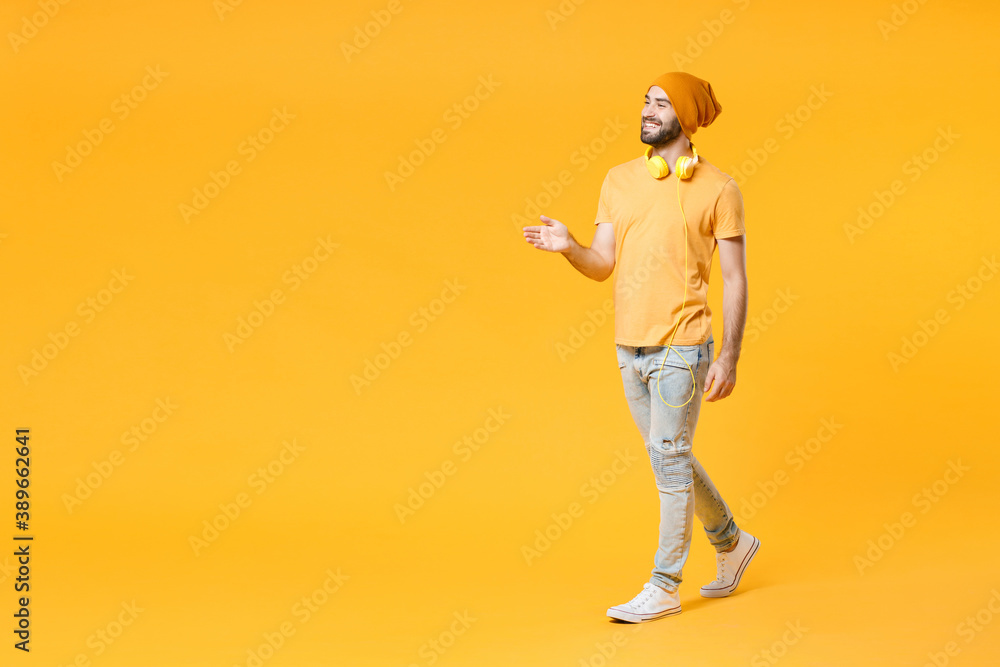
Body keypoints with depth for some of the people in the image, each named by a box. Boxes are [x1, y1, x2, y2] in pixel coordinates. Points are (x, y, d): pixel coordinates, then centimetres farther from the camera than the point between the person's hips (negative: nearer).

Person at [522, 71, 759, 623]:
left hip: (681, 348, -6)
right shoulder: (619, 179, 8)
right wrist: (567, 247, -15)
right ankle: (731, 544, 36)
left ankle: (664, 587, 8)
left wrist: (729, 358, -11)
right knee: (671, 457, 16)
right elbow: (603, 264, 6)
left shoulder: (717, 189, -6)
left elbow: (735, 280, -6)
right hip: (629, 347, 6)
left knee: (669, 460, -3)